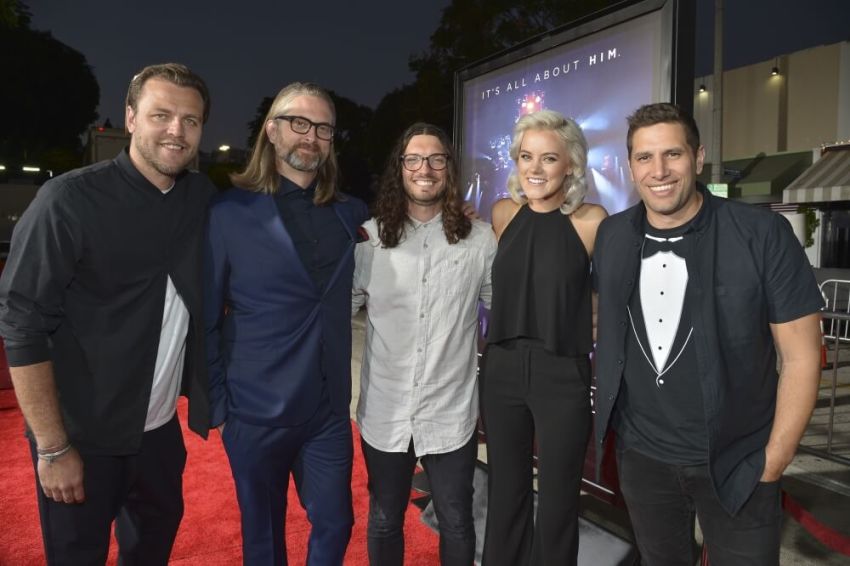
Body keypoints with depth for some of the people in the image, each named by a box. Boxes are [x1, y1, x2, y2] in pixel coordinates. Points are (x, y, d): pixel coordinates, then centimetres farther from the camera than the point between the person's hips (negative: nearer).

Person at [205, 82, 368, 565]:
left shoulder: (349, 213, 3)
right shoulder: (229, 212, -10)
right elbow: (204, 318, -6)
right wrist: (216, 405, -5)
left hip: (330, 412, 3)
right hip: (257, 414, -3)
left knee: (335, 527, 15)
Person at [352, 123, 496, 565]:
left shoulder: (480, 239, -4)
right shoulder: (370, 236, -4)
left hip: (451, 414, -1)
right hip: (384, 414, 1)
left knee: (456, 525, 16)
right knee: (384, 521, 20)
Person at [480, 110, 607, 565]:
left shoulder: (591, 220, -10)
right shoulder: (503, 214, 2)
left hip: (563, 374, -3)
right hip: (502, 369, 4)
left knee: (558, 500, 13)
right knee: (504, 492, 17)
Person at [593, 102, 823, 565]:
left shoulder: (763, 234, -15)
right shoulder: (612, 236, -3)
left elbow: (800, 356, -10)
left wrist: (774, 458, -9)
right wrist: (607, 419, 7)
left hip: (737, 463, -3)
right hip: (640, 454, 4)